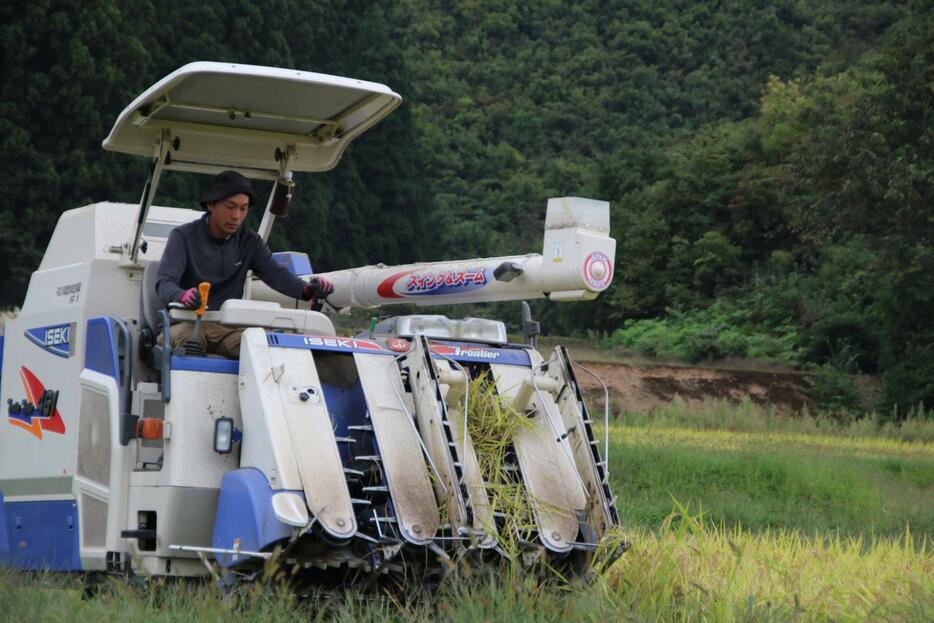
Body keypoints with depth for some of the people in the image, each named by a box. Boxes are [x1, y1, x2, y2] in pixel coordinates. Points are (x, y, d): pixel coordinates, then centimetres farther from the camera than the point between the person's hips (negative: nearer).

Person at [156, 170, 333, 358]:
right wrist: (183, 296, -41)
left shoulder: (250, 242, 10)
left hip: (229, 327, 3)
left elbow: (275, 273, -3)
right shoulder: (184, 236, -3)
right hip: (188, 322, -3)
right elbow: (164, 283, -15)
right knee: (181, 338, -37)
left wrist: (307, 289, -26)